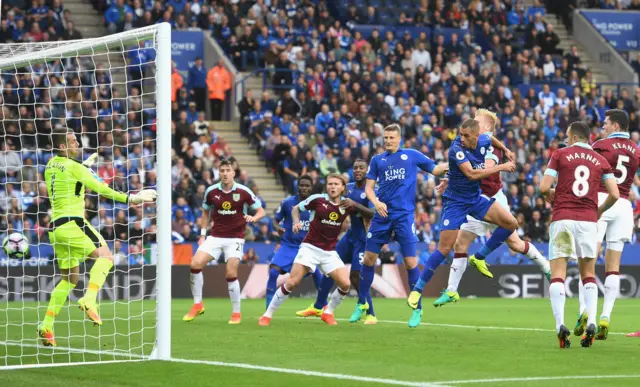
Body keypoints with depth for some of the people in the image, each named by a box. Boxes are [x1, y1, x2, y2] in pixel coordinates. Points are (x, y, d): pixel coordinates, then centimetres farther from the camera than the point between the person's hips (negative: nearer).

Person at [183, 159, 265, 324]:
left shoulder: (243, 192, -8)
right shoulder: (211, 191, -1)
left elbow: (261, 211, 0)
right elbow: (206, 212, 17)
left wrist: (254, 218, -22)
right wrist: (203, 234, 10)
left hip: (235, 238, -3)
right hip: (215, 236, 3)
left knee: (231, 273, -13)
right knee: (196, 263, -14)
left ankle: (236, 313, 4)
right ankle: (197, 305, 1)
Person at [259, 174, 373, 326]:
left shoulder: (347, 204, -2)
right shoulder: (317, 199, -8)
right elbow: (296, 209, 5)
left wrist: (355, 205, -18)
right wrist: (296, 222, -14)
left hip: (330, 252, 3)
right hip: (310, 247, -3)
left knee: (345, 284, -10)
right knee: (292, 282, -14)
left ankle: (328, 313, 16)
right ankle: (267, 315, -1)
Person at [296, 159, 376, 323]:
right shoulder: (349, 188, 7)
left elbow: (373, 213, -28)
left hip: (363, 238, -7)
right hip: (351, 235, 7)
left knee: (356, 277, -14)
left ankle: (371, 314, -3)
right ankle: (318, 307, 21)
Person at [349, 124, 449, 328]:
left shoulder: (411, 155, 7)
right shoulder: (377, 160, 12)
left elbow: (435, 170, 13)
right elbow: (369, 187, 8)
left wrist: (449, 164, -8)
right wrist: (376, 202, -12)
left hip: (404, 215, -3)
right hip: (382, 215, 3)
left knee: (410, 261, -7)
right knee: (368, 258, 2)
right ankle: (362, 304, 18)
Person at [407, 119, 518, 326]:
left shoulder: (484, 142, -7)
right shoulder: (457, 149, -27)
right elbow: (471, 174, -37)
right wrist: (501, 167, -32)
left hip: (476, 198, 6)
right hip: (455, 202, -6)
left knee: (510, 223, -6)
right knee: (444, 248, -11)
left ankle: (479, 258, 10)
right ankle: (417, 289, 0)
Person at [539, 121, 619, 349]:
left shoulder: (560, 154, 3)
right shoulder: (600, 161, 11)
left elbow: (544, 187, -3)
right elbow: (614, 194, 3)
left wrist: (551, 196, 19)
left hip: (563, 220, -3)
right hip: (588, 221, 3)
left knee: (557, 274, -3)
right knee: (588, 276, 14)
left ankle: (560, 324, -19)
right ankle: (591, 323, -4)